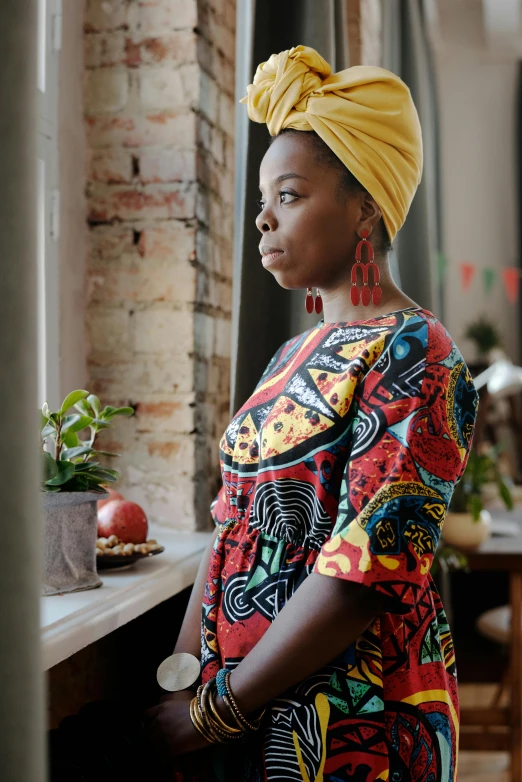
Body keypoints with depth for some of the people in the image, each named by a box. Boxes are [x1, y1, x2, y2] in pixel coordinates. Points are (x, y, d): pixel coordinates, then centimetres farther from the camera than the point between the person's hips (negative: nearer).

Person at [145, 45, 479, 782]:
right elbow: (233, 530, 9)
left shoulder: (412, 355, -16)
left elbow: (366, 572, -23)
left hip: (352, 721, -7)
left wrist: (213, 712, -17)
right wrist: (177, 685, 2)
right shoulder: (294, 355, 9)